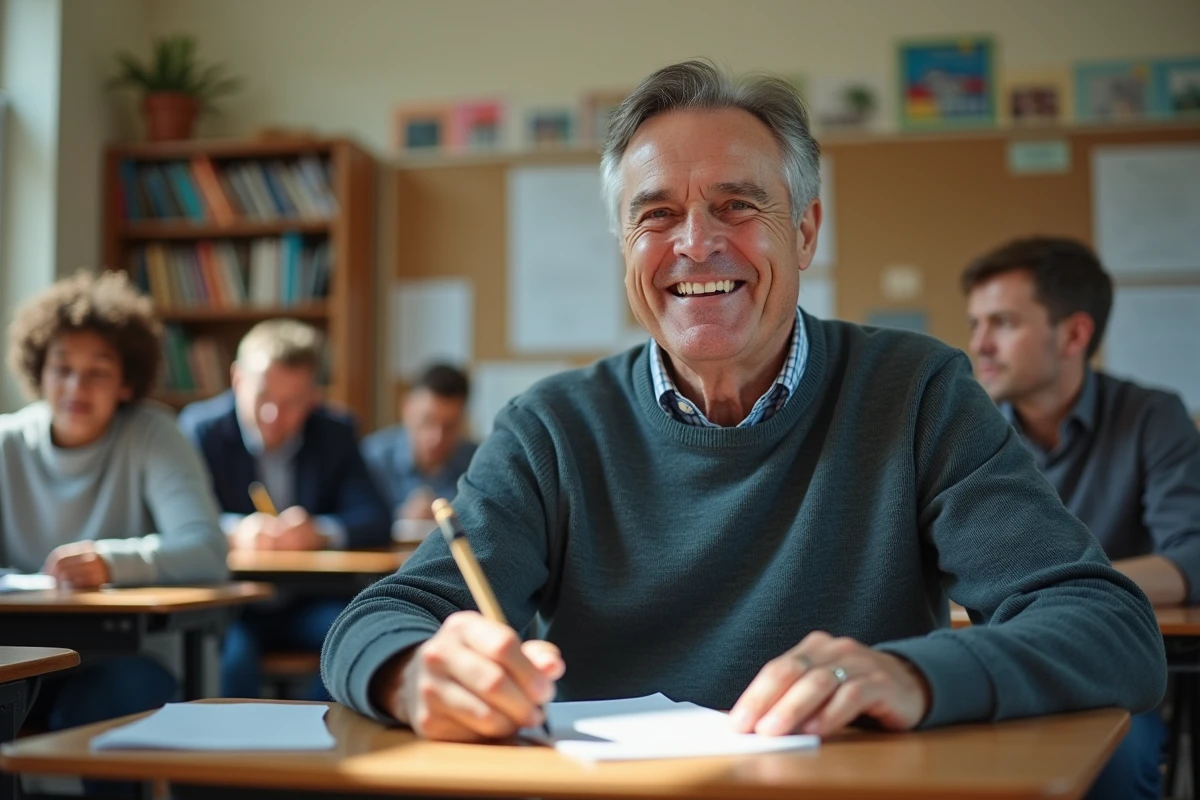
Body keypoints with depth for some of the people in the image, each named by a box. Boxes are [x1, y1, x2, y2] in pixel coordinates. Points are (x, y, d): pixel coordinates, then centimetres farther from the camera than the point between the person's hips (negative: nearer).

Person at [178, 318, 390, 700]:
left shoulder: (336, 432, 5)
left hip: (308, 606, 3)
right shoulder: (200, 427, -2)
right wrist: (231, 531, -33)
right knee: (233, 654, -34)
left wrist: (322, 531, -25)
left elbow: (375, 520, -4)